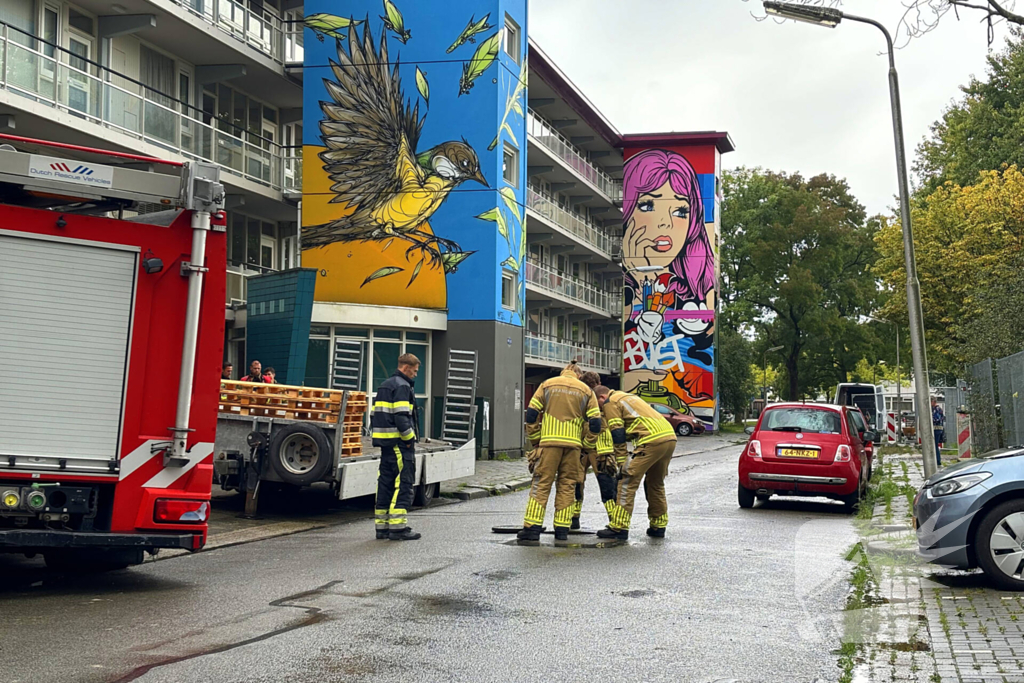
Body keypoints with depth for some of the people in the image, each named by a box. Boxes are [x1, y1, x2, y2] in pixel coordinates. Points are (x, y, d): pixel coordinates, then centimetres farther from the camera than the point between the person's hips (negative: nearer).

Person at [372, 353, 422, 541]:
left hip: (385, 441, 9)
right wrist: (409, 439, -11)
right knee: (403, 483, -7)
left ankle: (382, 526, 14)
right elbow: (401, 417, -19)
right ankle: (398, 526, -10)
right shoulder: (402, 386, -10)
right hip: (398, 442, -9)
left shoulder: (385, 385, 20)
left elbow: (376, 414, 20)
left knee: (386, 482, 11)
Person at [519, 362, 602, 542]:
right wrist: (586, 446, 15)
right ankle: (562, 529, 7)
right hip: (573, 444, 1)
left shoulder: (547, 385, 10)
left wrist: (535, 439, 11)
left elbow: (531, 414, 4)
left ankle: (532, 528, -5)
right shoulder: (586, 390, 11)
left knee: (541, 484, 0)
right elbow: (595, 423, 5)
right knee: (567, 485, 9)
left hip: (549, 442, -1)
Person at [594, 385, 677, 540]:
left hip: (652, 440, -9)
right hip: (670, 437, 9)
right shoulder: (628, 397, 32)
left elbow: (617, 435, -2)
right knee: (656, 484, 22)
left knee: (627, 481, -4)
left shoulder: (610, 402, 5)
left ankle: (619, 528, -4)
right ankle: (658, 526, 29)